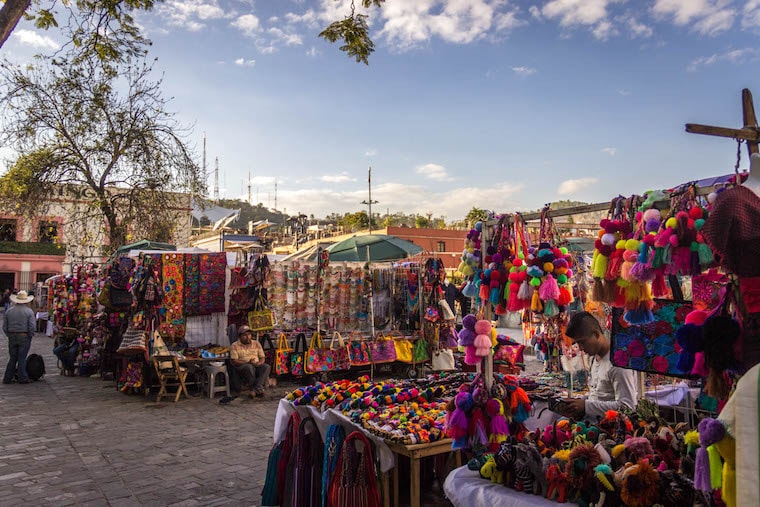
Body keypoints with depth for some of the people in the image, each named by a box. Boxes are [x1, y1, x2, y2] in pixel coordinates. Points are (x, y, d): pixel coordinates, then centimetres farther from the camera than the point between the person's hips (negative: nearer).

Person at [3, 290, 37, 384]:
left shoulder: (9, 311, 4)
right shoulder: (29, 311, -8)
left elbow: (4, 327, 6)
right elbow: (32, 327, -13)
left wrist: (9, 335, 15)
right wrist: (30, 336, 2)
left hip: (12, 337, 4)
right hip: (24, 337, -4)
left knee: (12, 358, 13)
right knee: (22, 358, 2)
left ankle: (7, 378, 16)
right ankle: (22, 378, 6)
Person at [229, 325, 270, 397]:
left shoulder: (256, 343, 16)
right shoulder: (234, 346, 4)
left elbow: (262, 358, 12)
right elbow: (234, 362, -6)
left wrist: (258, 363, -13)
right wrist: (248, 363, -20)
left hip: (257, 367, 3)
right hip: (242, 367, -3)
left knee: (267, 366, -28)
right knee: (249, 367, -38)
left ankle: (257, 389, -37)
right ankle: (259, 389, -26)